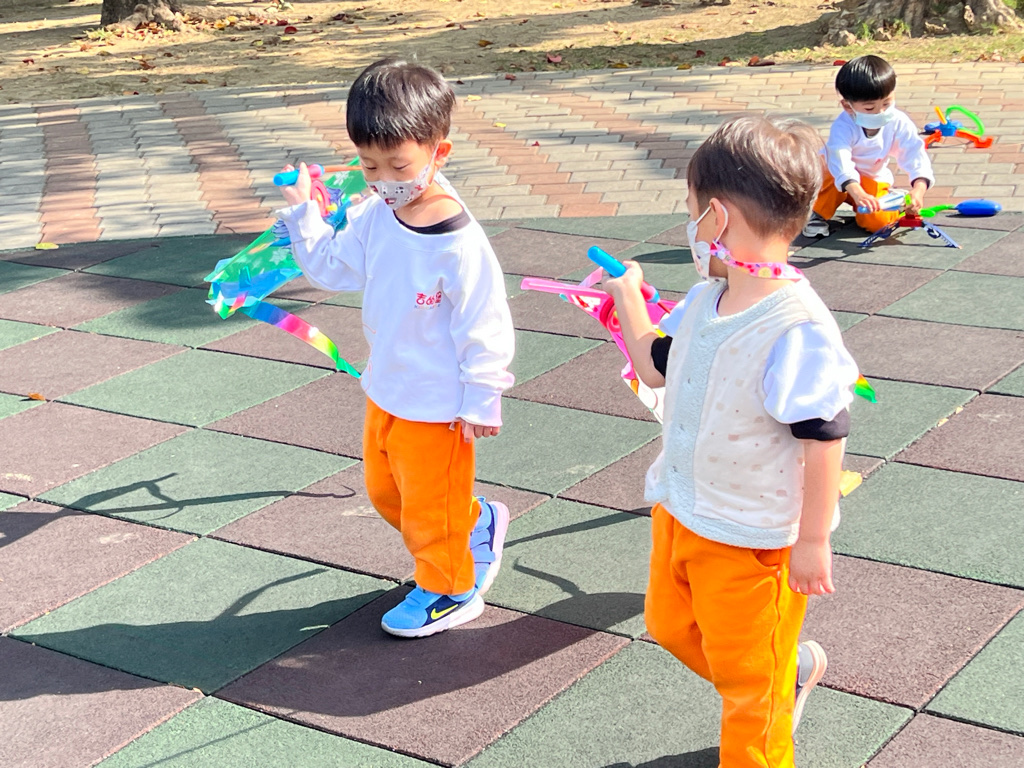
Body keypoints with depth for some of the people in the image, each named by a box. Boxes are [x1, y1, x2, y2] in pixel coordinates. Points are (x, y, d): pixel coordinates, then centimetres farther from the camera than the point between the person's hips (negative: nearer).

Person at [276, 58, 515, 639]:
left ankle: (448, 591, 34)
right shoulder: (374, 219, -5)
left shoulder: (458, 242, -27)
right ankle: (477, 524, 44)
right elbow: (332, 266, 13)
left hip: (437, 403, -8)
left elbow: (485, 327, -20)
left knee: (430, 503, 10)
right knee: (386, 490, 24)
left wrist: (482, 401, -15)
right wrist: (302, 212, 5)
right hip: (386, 391, 8)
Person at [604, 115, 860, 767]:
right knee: (671, 625, 26)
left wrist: (813, 540, -19)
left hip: (756, 537, -9)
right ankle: (795, 666, 45)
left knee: (746, 672, 8)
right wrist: (628, 298, 13)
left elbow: (824, 435, -24)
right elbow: (656, 366, 16)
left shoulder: (797, 326, -28)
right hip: (682, 511, 9)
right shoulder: (705, 299, -2)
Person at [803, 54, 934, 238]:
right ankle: (818, 215, -12)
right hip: (844, 181, -2)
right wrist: (858, 194, -63)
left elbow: (915, 157, -26)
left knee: (878, 222, -24)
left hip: (873, 180, 2)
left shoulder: (899, 123, -21)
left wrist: (919, 189, -46)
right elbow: (841, 162, -47)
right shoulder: (843, 127, -32)